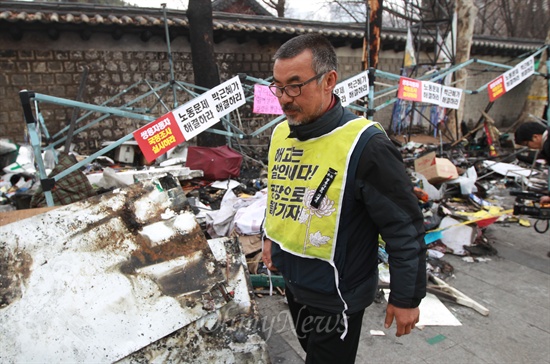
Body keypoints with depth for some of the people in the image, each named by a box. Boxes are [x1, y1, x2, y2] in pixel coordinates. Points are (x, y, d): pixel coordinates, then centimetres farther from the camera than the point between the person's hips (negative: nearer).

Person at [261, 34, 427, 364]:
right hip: (291, 280, 7)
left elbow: (405, 229, -20)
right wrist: (270, 237, 21)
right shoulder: (281, 133, -3)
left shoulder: (364, 145, -27)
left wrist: (407, 298, -13)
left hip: (335, 296, -7)